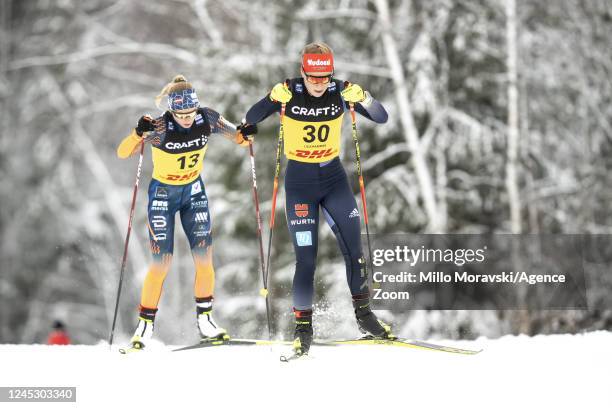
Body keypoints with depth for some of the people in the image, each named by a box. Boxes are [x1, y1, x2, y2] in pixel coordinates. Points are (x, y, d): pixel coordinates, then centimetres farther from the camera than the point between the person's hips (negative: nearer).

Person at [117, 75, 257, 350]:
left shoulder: (207, 119, -16)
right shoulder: (161, 127, -25)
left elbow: (239, 138, -3)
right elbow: (122, 153, -29)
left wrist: (245, 135, -27)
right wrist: (138, 133, -49)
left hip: (194, 191, 3)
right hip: (163, 194, -3)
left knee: (204, 257, -5)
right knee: (161, 263, -8)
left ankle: (205, 320, 9)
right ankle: (145, 323, 6)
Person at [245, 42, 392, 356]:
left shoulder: (340, 91, -10)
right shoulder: (290, 91, -15)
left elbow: (382, 118, -12)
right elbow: (251, 119, -21)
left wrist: (363, 99, -32)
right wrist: (273, 99, -39)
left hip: (333, 177, 2)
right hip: (300, 181, -2)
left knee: (353, 245, 0)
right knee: (306, 256, -6)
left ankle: (363, 313, 18)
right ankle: (303, 326, 6)